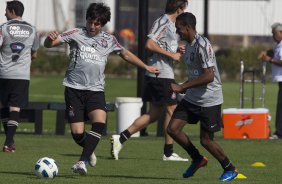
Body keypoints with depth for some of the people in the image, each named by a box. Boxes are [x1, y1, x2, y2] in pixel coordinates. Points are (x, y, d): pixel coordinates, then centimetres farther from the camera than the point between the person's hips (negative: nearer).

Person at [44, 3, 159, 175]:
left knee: (100, 123, -26)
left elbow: (126, 54, 27)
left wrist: (146, 67, 30)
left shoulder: (109, 40, 10)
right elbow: (49, 44, -4)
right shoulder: (76, 34, 1)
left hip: (95, 90, 2)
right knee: (77, 133, -8)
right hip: (74, 89, -2)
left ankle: (82, 162, -27)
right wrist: (50, 38, -28)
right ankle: (90, 151, 26)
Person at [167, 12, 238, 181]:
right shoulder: (189, 45, 9)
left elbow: (209, 76, -26)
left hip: (209, 100, -9)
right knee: (173, 129, 0)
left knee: (206, 140, -2)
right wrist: (185, 87, 14)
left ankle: (230, 169, 19)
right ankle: (198, 159, 19)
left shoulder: (203, 45, -21)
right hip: (191, 98, 9)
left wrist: (182, 87, -25)